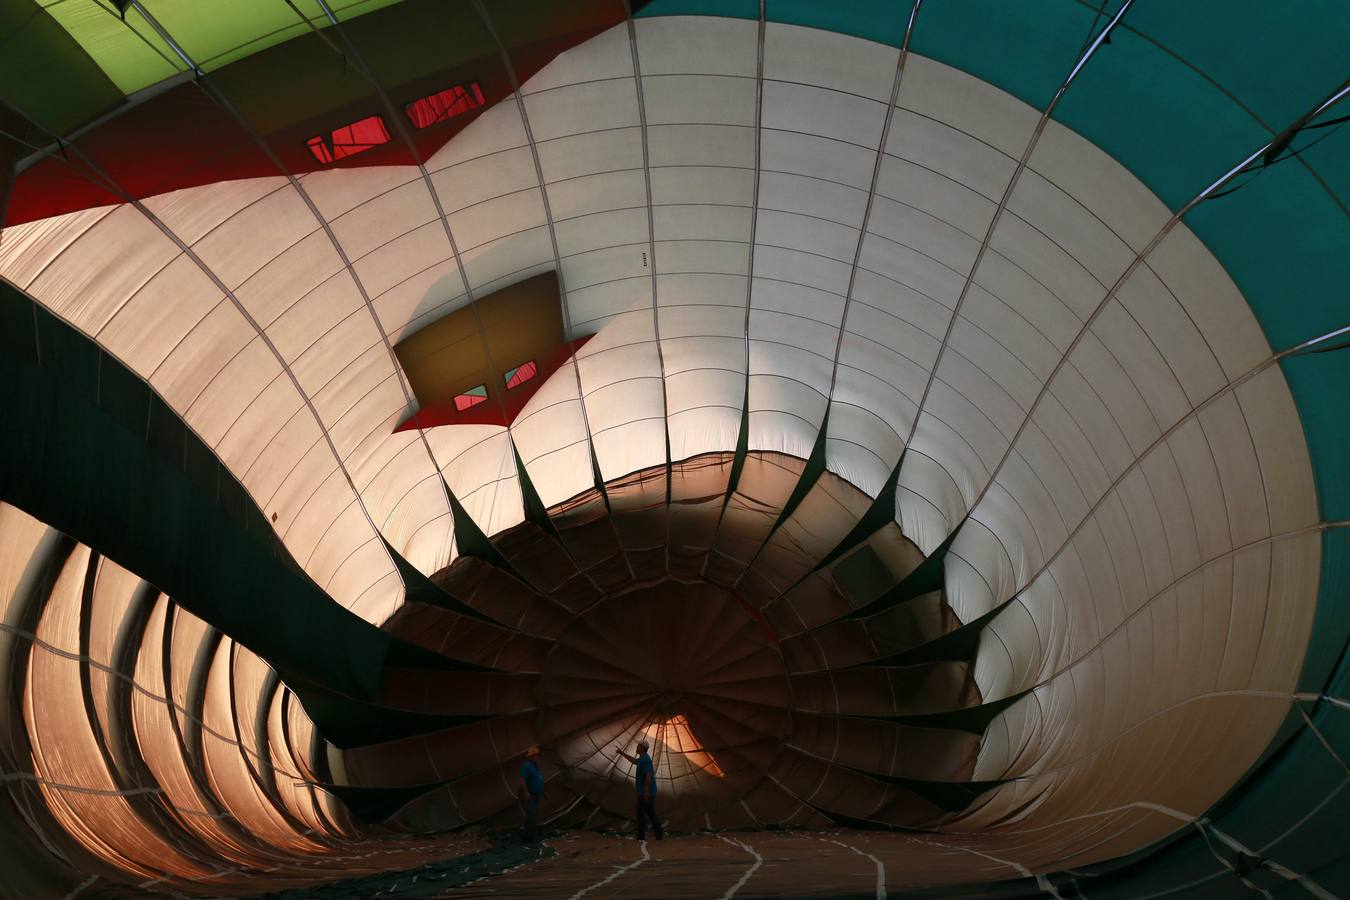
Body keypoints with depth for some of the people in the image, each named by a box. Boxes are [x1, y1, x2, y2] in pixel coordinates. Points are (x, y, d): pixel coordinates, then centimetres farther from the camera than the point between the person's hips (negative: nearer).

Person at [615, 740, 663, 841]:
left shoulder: (645, 759, -17)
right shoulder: (643, 758, 15)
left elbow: (649, 775, -26)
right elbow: (634, 761, 36)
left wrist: (646, 791, -29)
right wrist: (622, 753, 38)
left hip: (645, 793, -9)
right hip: (650, 793, 9)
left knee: (641, 814, -1)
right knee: (651, 814, 10)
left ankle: (641, 836, 3)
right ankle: (659, 834, 5)